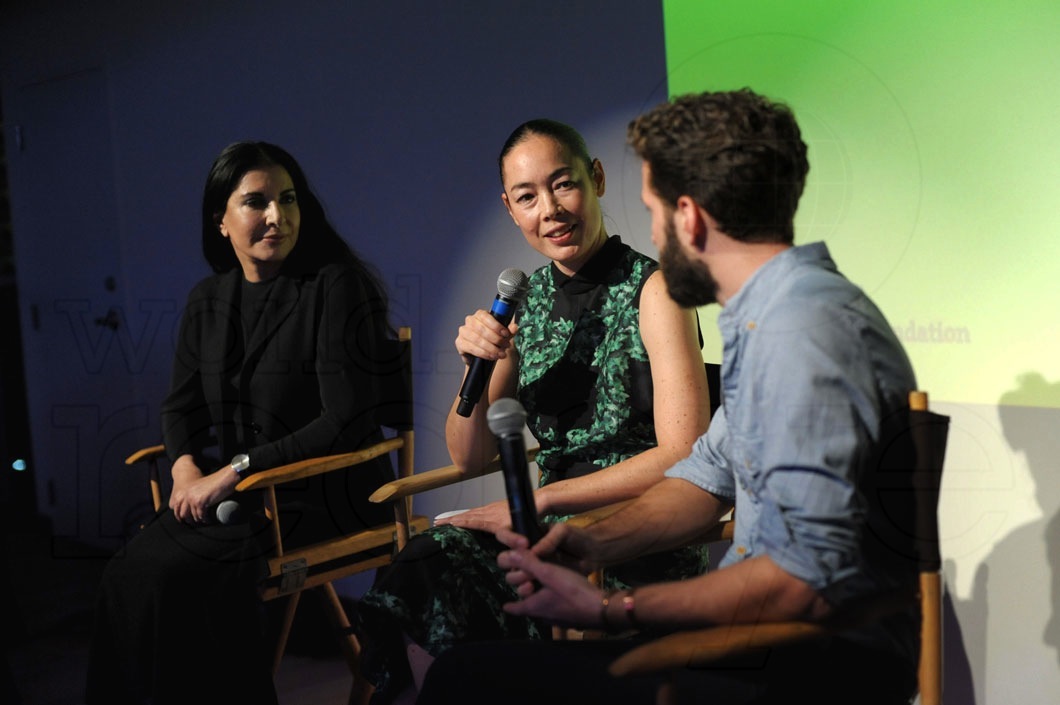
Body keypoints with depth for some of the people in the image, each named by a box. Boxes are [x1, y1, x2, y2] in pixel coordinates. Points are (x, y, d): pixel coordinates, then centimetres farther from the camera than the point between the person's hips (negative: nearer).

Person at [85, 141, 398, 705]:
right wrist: (187, 468, -6)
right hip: (229, 490, 6)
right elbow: (181, 405, 16)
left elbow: (345, 422, -18)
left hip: (320, 492, -6)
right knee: (128, 571, -16)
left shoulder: (335, 287, -11)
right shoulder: (207, 301, 10)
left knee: (171, 574, -23)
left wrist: (235, 471, -17)